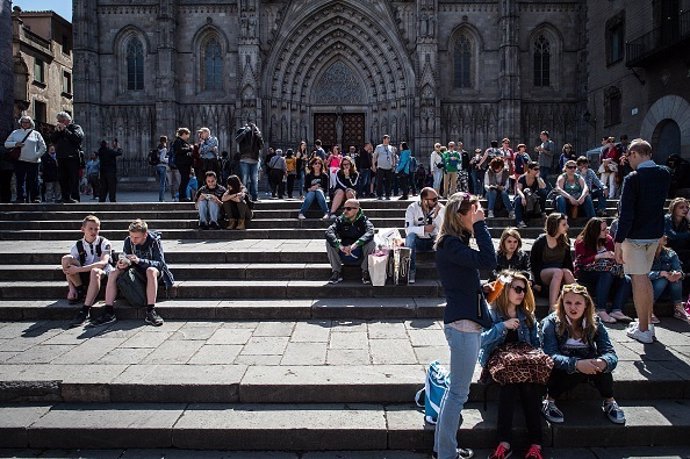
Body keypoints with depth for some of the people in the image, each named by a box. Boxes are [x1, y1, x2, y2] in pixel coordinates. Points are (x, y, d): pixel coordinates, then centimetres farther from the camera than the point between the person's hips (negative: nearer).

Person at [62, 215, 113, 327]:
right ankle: (81, 292, -10)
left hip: (103, 273, -4)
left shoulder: (104, 243, -9)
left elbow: (103, 262, -26)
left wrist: (78, 269, -32)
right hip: (84, 273, 4)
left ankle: (85, 311, -41)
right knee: (66, 259, -18)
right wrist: (71, 288, -16)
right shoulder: (78, 245, 0)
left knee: (95, 271, -40)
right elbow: (67, 268, -2)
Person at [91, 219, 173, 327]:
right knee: (113, 273, -17)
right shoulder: (128, 241, -5)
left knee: (151, 271, -38)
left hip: (153, 272, -5)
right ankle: (109, 312, -18)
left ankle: (150, 312, -40)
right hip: (136, 272, 5)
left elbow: (160, 263, -22)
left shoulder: (155, 241, -17)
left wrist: (139, 261, -36)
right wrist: (122, 263, -25)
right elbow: (125, 258, 1)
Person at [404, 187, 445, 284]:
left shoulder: (441, 208, -7)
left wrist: (437, 214, -28)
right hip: (418, 241, -1)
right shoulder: (412, 208, -10)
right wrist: (424, 229, -32)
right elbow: (408, 229, -21)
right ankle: (411, 272, -26)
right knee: (411, 236, -34)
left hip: (434, 241, 1)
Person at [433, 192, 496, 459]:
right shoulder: (449, 243, -16)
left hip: (469, 321, 10)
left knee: (456, 389, 18)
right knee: (459, 392, -3)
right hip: (462, 323, -10)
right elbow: (488, 261, -25)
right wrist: (479, 225, -19)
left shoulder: (457, 242, 15)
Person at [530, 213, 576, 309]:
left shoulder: (565, 241, 9)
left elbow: (568, 261, 14)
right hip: (543, 274, -4)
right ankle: (552, 308, -43)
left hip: (559, 272, 4)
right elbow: (533, 263, 0)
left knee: (567, 272, -31)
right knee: (558, 272, -36)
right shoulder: (540, 242, -5)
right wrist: (537, 283, -8)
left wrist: (572, 278, 0)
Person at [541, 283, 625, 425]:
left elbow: (610, 354, -17)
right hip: (560, 371, -3)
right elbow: (551, 355, -26)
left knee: (602, 363, -29)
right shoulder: (550, 323, -14)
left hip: (587, 366, 3)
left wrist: (603, 362, -42)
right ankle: (549, 402, -16)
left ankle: (609, 402, -8)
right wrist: (576, 364, -45)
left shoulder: (594, 323, -6)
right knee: (576, 370, -35)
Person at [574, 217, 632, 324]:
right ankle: (600, 311, -37)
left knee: (627, 280, -20)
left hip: (605, 274, 6)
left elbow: (615, 257, 15)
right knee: (607, 274, -35)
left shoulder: (608, 239, 11)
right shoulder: (581, 242, -5)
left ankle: (616, 310, -30)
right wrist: (600, 256, -24)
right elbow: (580, 262, -16)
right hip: (586, 274, -6)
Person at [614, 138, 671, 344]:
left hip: (635, 236, -7)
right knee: (645, 277, 20)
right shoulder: (665, 174, 4)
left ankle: (643, 330, 6)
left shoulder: (633, 178, -17)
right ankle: (647, 322, 29)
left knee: (639, 280, 0)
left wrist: (618, 241, -17)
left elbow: (626, 213, -20)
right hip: (655, 234, 7)